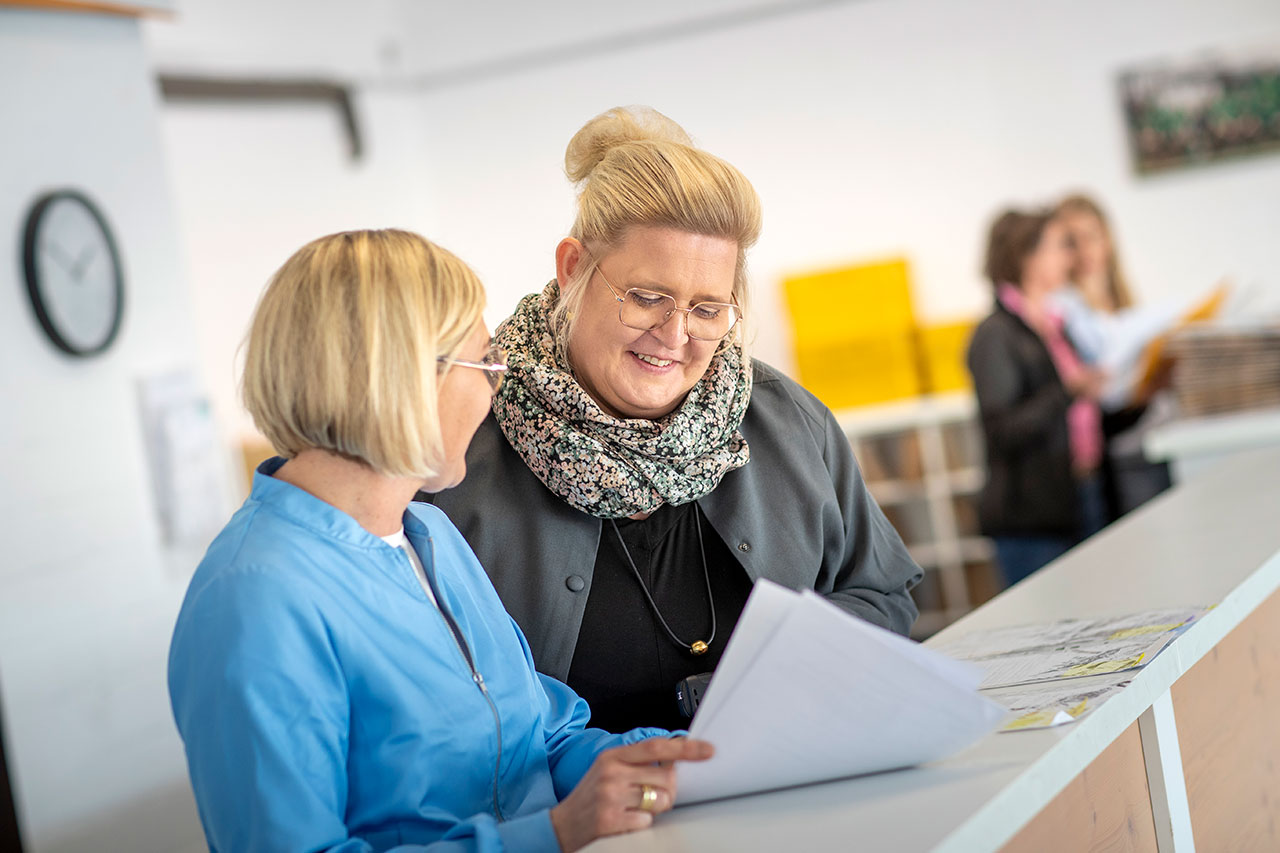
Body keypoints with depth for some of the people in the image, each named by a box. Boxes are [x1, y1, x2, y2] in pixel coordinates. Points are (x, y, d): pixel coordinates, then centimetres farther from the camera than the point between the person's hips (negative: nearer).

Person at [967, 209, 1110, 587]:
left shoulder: (1056, 325, 17)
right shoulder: (996, 336, -8)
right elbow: (1002, 431, -17)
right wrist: (1068, 391, -27)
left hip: (1085, 497, 8)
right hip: (1032, 516, -8)